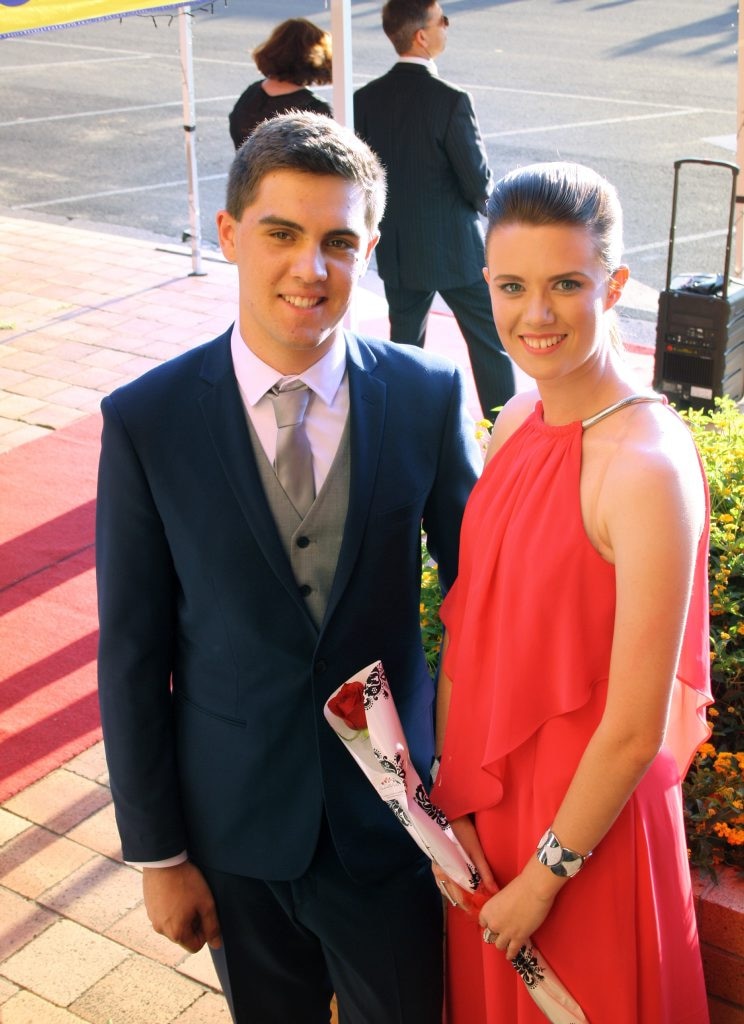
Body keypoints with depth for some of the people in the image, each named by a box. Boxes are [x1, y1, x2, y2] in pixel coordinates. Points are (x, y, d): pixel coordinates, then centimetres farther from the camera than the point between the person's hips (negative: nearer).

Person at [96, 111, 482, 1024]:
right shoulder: (147, 422, -13)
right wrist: (157, 854, -4)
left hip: (388, 812, 1)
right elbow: (131, 657, -8)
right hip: (235, 826, 0)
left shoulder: (430, 395, -11)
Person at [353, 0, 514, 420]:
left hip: (396, 250, 5)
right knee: (490, 342, 9)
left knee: (404, 344, 17)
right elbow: (479, 182, -15)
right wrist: (477, 203, 7)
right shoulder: (451, 100, -20)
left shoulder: (366, 98, -4)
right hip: (454, 247, -5)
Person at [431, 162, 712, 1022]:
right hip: (489, 796, 7)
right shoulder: (518, 421, -4)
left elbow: (635, 732, -23)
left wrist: (545, 876, -12)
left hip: (586, 822, -6)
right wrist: (452, 803, -5)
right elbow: (468, 627, 0)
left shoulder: (647, 468, -28)